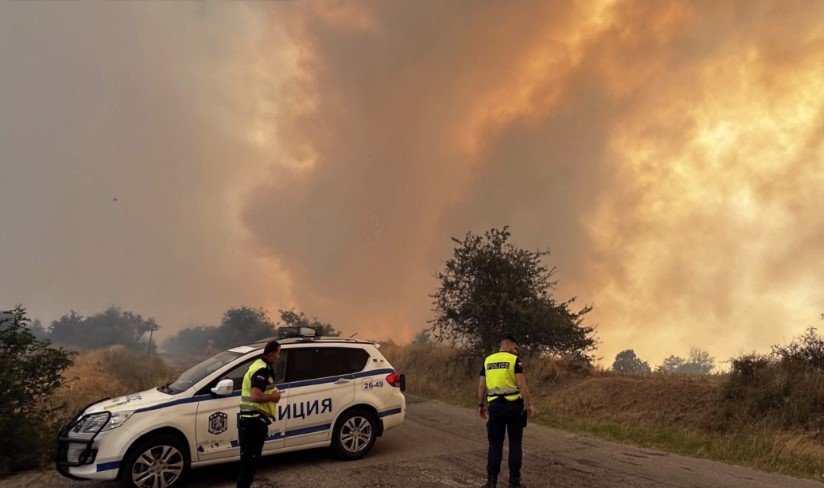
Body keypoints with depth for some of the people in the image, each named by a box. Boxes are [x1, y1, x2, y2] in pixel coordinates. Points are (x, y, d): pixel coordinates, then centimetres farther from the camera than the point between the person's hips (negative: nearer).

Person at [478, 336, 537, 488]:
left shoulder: (488, 360, 9)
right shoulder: (514, 360, -4)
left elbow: (481, 385, 8)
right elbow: (521, 384, -13)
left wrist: (481, 405, 16)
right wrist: (530, 404, -10)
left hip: (495, 406, 3)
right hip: (513, 405, -3)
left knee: (495, 444, 8)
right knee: (515, 444, 7)